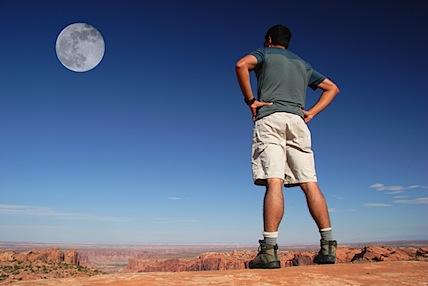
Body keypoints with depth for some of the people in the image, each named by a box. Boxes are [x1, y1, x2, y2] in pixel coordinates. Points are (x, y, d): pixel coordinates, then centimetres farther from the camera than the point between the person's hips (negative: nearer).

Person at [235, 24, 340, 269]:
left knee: (274, 182, -17)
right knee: (310, 183, 0)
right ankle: (328, 245, -3)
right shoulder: (303, 64, 31)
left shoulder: (265, 53, 16)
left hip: (270, 118, -4)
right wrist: (311, 112, 21)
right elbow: (332, 88, 34)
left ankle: (269, 249, -22)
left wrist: (250, 99, -2)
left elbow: (241, 65, -6)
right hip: (298, 122, 4)